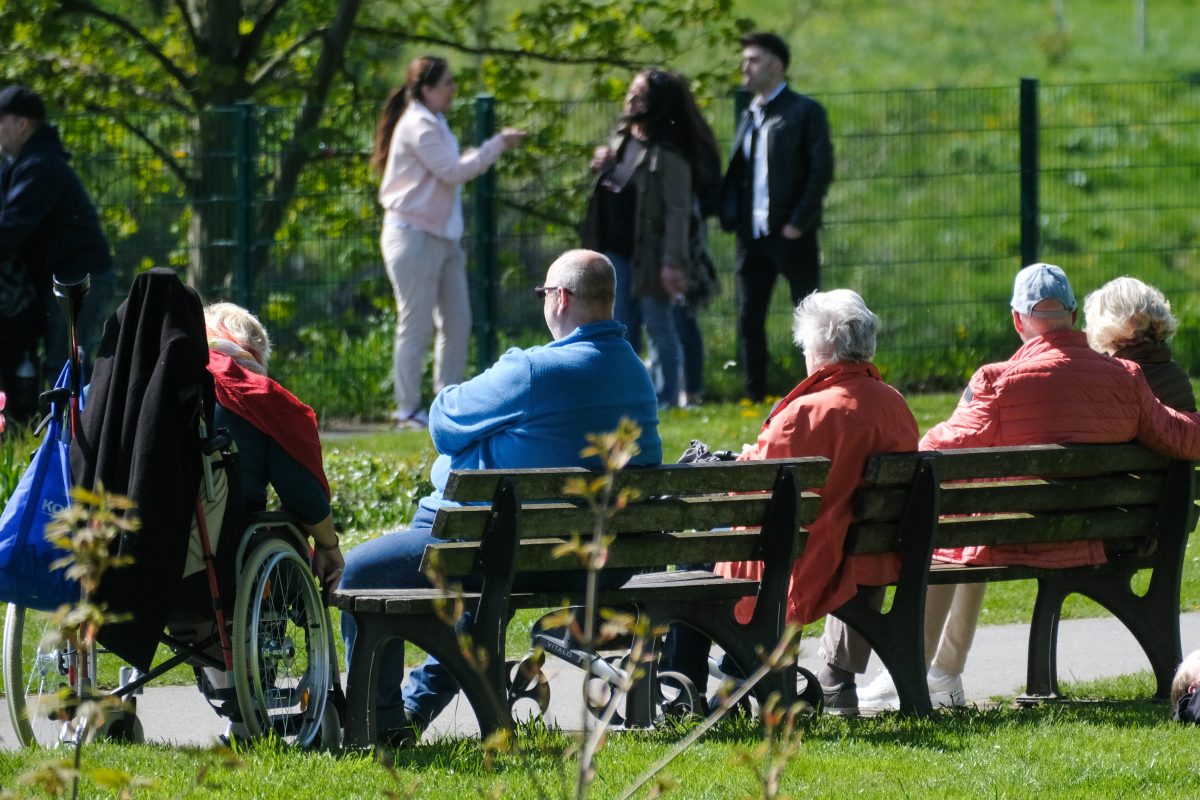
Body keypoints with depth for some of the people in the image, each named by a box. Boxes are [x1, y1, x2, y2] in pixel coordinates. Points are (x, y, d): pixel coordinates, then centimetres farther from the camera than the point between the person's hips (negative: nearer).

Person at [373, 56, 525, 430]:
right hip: (414, 236, -10)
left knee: (457, 323, 10)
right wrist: (497, 145, -12)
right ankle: (408, 410, 1)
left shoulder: (433, 124, 16)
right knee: (416, 326, -4)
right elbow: (453, 172, -19)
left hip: (443, 237, 10)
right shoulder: (418, 126, -15)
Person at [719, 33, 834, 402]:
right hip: (753, 234, 6)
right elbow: (736, 174, 18)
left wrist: (798, 223, -15)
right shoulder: (749, 116, 17)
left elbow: (822, 170, -9)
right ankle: (755, 396, 8)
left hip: (791, 235, -6)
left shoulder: (805, 111, -4)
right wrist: (731, 217, 1)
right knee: (748, 319, 3)